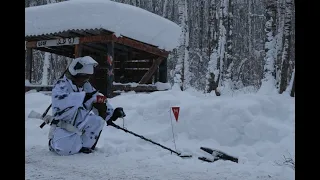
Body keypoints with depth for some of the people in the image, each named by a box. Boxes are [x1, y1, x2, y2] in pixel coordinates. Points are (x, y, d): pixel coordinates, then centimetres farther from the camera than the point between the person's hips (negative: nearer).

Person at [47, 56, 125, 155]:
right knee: (66, 149, -30)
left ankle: (86, 145, 1)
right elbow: (59, 101, -36)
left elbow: (99, 99, 6)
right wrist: (84, 97, -43)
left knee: (97, 119, -21)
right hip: (64, 127, -6)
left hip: (80, 125, 6)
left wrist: (112, 113, -11)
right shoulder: (62, 84, -15)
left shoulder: (86, 86, 5)